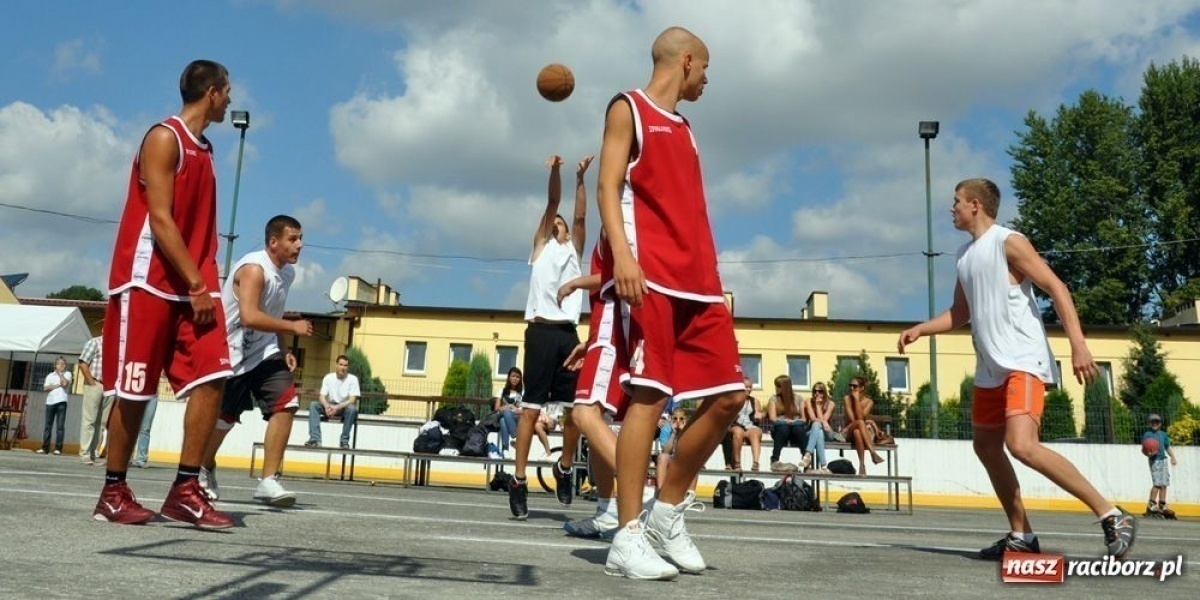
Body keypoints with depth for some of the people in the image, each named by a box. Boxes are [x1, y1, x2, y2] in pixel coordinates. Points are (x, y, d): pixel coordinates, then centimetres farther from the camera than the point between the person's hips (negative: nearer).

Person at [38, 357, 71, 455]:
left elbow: (65, 383, -10)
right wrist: (58, 385, -6)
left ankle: (58, 448, -6)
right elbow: (45, 388, 5)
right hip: (50, 402, 3)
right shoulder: (50, 375, 16)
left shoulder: (67, 374, 9)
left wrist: (59, 373, 2)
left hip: (61, 401, -3)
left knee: (60, 426, -6)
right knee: (48, 426, 4)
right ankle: (45, 448, 8)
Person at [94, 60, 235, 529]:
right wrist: (195, 285, -17)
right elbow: (159, 219, -15)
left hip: (193, 286, 8)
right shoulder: (164, 137, -7)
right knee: (134, 392, -1)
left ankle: (185, 490, -1)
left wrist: (205, 283, 10)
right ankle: (113, 492, 13)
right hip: (150, 283, -8)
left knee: (212, 378, -5)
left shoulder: (204, 150, 19)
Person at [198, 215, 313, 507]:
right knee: (224, 418, 7)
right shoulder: (254, 268, -21)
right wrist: (292, 327, -29)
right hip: (232, 354, -7)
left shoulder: (288, 272, 6)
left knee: (287, 403, -13)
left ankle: (268, 480, -11)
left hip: (264, 351, 7)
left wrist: (284, 350, 9)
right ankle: (205, 470, 37)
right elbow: (249, 317, -34)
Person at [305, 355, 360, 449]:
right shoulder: (328, 377, -2)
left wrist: (337, 407, -31)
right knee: (313, 405, -23)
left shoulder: (353, 379, -10)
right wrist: (327, 406, -29)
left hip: (345, 407, -2)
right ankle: (315, 439, -31)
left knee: (352, 408, -36)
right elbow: (322, 397, -7)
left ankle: (344, 440, -25)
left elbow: (352, 400, -17)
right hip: (330, 406, 3)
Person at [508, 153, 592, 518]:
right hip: (542, 331, -4)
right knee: (531, 407, -6)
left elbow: (581, 216, 11)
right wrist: (555, 172, -8)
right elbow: (552, 204, 3)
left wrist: (580, 179, 3)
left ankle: (565, 467, 19)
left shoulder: (574, 249, 24)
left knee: (576, 407, 0)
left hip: (569, 333, 4)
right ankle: (519, 480, -4)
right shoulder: (542, 245, 15)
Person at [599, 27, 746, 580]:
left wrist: (711, 278, 20)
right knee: (648, 396, -13)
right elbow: (610, 186, -6)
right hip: (651, 278, -8)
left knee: (729, 397, 3)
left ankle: (668, 509, 16)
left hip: (698, 282, 8)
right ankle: (628, 538, -7)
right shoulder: (628, 109, 5)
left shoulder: (683, 129, 27)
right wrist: (622, 254, -22)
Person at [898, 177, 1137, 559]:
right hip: (990, 369, 9)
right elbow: (960, 314, 26)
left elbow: (1057, 289, -15)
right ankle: (1021, 536, 21)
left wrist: (1078, 345, -25)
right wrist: (919, 330, 14)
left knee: (1022, 445, -24)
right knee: (986, 446, 11)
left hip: (1023, 363, -9)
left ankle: (1112, 516, -14)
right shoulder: (964, 255, 16)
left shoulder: (1008, 242, -8)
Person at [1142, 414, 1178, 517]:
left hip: (1163, 459, 6)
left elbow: (1168, 447, 20)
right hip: (1154, 460, -6)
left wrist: (1173, 457, 7)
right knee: (1157, 483, -14)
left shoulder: (1163, 434, 14)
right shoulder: (1147, 434, -3)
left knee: (1164, 484, 7)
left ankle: (1162, 506, 14)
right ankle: (1152, 505, -8)